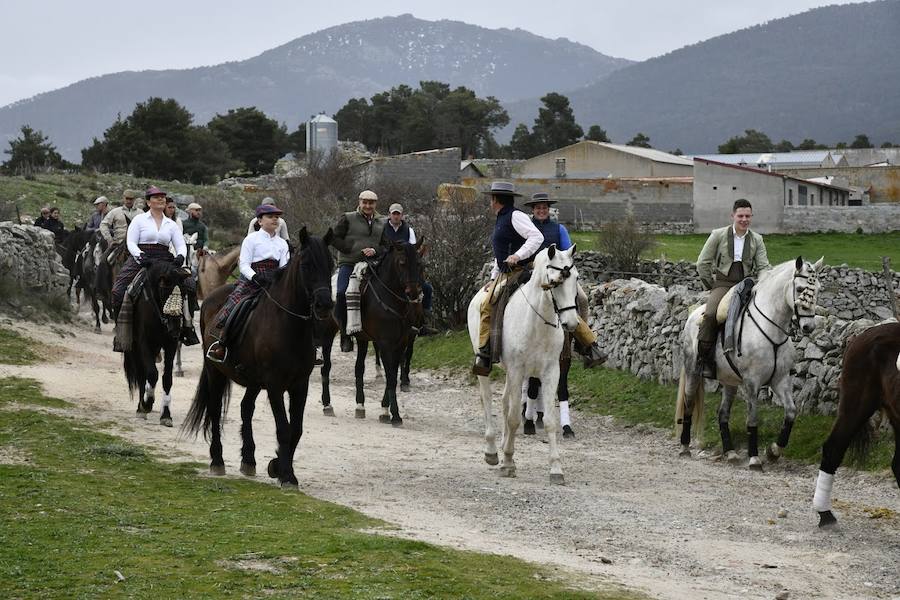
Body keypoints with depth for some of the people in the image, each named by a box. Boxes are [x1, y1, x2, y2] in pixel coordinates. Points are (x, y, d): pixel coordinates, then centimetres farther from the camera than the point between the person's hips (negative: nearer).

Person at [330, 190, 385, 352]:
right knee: (342, 293, -22)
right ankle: (345, 334, -15)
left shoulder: (382, 223, 17)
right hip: (349, 264, -3)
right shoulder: (347, 219, 7)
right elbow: (335, 238, 1)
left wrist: (375, 250, -7)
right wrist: (355, 250, -8)